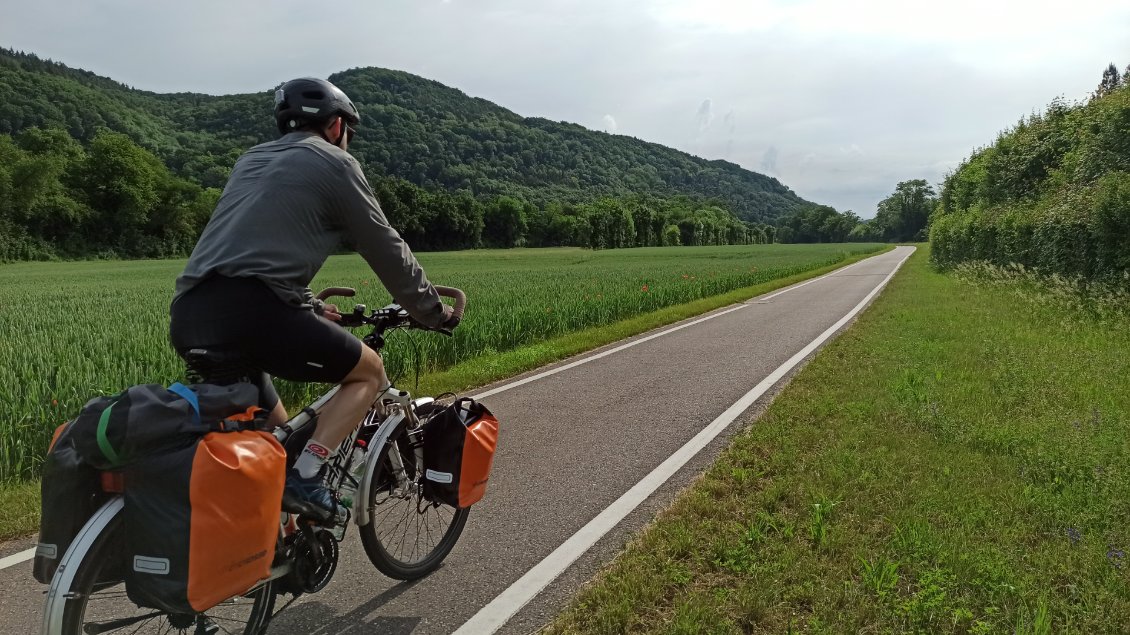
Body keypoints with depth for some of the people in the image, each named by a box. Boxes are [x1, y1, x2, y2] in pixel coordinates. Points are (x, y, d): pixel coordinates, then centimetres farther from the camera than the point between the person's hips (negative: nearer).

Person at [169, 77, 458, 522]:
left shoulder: (253, 160, 29)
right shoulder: (333, 163, 7)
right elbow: (386, 250, 9)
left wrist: (313, 307, 42)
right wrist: (433, 311, 21)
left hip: (187, 318, 8)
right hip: (250, 311, -8)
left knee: (279, 439, 23)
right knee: (369, 372, 10)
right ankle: (303, 479, -5)